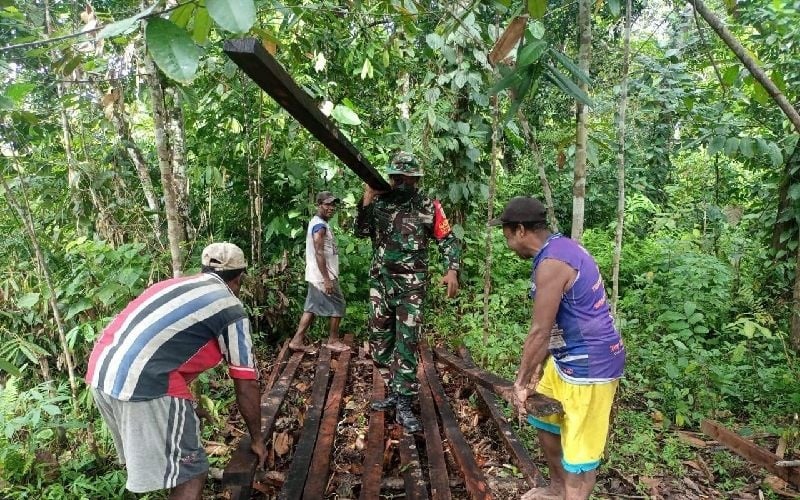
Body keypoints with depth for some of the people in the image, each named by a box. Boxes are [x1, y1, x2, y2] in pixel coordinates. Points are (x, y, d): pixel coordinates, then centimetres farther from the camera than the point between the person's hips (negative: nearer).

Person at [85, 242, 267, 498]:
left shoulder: (176, 284, 23)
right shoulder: (231, 310, 2)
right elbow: (246, 384, 5)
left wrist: (191, 406, 44)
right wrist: (257, 438, 18)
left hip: (100, 369, 9)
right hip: (143, 383, -9)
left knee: (149, 452, 29)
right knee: (191, 473, 4)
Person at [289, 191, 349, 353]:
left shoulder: (316, 223, 15)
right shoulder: (320, 225, -17)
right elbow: (319, 253, -24)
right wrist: (327, 279, -25)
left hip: (316, 276, 10)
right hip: (323, 276, -10)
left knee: (311, 308, 11)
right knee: (337, 305, 2)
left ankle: (297, 341, 12)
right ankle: (333, 341, 12)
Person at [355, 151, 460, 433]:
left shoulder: (429, 207, -2)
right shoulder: (379, 203, 5)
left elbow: (448, 241, -1)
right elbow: (361, 232, -6)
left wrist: (452, 271, -15)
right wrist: (366, 201, -15)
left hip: (412, 286, -4)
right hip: (380, 283, 4)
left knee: (406, 343, -5)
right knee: (380, 342, 11)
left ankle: (403, 404, 3)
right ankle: (398, 391, 28)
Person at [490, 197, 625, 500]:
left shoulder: (551, 264, -25)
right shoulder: (558, 248, 7)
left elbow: (539, 332, -21)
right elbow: (551, 327, 11)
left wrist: (521, 383, -9)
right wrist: (537, 371, 14)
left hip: (590, 365, -11)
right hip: (567, 358, 11)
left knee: (580, 450, 3)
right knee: (543, 416, 25)